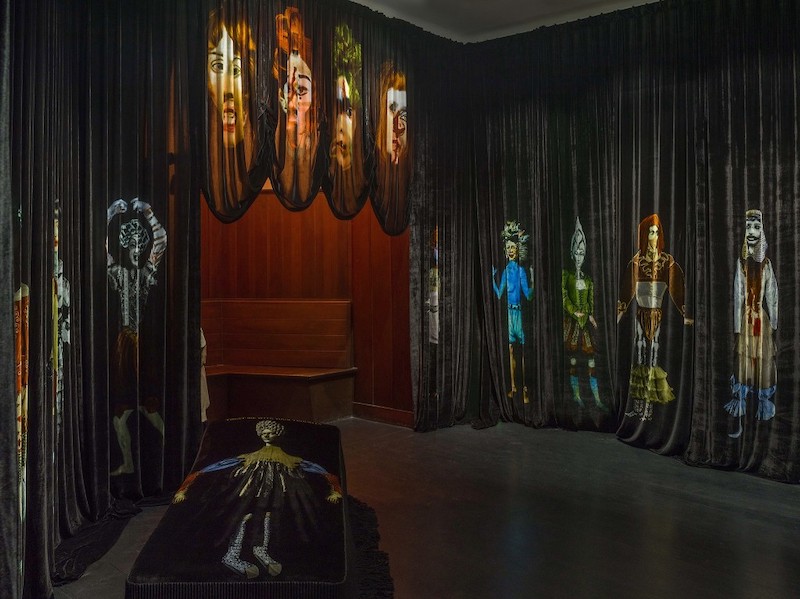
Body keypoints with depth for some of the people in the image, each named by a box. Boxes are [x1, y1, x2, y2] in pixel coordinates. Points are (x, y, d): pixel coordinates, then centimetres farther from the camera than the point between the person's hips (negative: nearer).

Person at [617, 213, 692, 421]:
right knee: (641, 349, 7)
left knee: (652, 351, 0)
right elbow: (628, 290, 4)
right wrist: (619, 313, 1)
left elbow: (677, 289, -4)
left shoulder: (667, 261, -2)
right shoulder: (636, 261, 3)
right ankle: (638, 406, 14)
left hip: (657, 314, -2)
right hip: (641, 313, 2)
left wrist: (685, 314, -11)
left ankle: (648, 407, 7)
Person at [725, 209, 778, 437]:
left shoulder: (766, 263, 1)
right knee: (743, 367, 2)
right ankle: (740, 422, 9)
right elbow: (737, 297, -1)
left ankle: (763, 418, 18)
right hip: (745, 320, 0)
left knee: (763, 365, 5)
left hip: (762, 320, 0)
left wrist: (773, 325, -3)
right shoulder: (741, 262, 1)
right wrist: (737, 327, -6)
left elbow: (772, 297, 2)